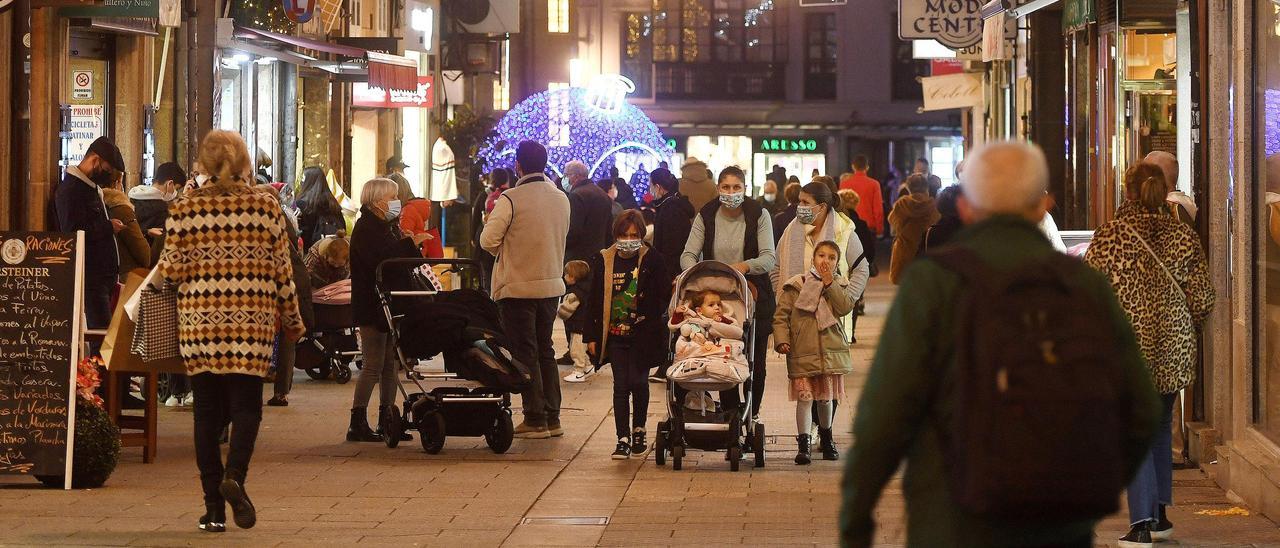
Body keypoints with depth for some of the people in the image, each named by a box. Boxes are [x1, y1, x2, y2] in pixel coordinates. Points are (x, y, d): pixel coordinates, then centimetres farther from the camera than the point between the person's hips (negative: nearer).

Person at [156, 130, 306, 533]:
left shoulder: (184, 209, 0)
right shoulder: (266, 207, 1)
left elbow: (173, 269, -2)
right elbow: (282, 272, 3)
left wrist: (160, 266, 21)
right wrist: (292, 321, 16)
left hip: (199, 322, 1)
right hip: (252, 323, -1)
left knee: (207, 410, 7)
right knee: (245, 404, 5)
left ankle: (214, 507, 6)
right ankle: (235, 474, -22)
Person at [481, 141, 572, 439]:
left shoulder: (511, 200, -15)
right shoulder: (561, 199, 4)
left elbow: (489, 240, -18)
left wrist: (502, 250, 3)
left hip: (517, 287, -6)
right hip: (552, 285, 6)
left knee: (525, 353, 1)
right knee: (545, 350, 15)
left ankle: (535, 420, 2)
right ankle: (552, 417, 15)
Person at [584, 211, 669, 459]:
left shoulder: (650, 261, -3)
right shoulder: (604, 261, 3)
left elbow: (664, 295, 2)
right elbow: (594, 301, 6)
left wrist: (651, 318, -11)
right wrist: (592, 336, 4)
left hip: (642, 335, -1)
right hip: (615, 335, 1)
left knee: (638, 382, 2)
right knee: (621, 385, -2)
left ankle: (638, 430, 24)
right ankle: (623, 439, 1)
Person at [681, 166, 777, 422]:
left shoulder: (759, 216, -4)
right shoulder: (706, 216, 1)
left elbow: (770, 258, -12)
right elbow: (688, 255, -5)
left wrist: (746, 266, -32)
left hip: (754, 298, -1)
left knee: (755, 364, 1)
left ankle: (751, 417, 17)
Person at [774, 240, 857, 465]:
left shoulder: (840, 284, 8)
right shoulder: (796, 285, 1)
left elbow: (845, 307, -10)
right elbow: (781, 315, 0)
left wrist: (829, 283, -12)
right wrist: (782, 339, -13)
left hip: (831, 351, 2)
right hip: (802, 352, -2)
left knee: (826, 398, 13)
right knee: (804, 397, -9)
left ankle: (826, 440, 32)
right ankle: (803, 444, -7)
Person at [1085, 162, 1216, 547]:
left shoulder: (1108, 238, -9)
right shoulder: (1183, 236, -2)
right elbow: (1202, 298, -1)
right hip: (1173, 347, 3)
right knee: (1161, 427, 19)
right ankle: (1159, 515, 25)